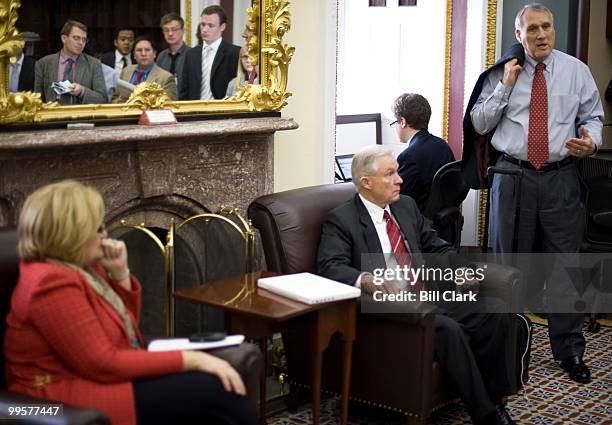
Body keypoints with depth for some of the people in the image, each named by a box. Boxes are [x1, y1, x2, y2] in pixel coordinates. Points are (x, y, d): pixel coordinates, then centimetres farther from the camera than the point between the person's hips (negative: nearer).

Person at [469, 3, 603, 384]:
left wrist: (591, 141, -11)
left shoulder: (576, 70, 5)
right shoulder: (502, 73, 4)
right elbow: (480, 124, 2)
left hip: (560, 178, 0)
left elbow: (593, 116, 10)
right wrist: (504, 87, -8)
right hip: (513, 176, 0)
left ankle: (569, 349, 14)